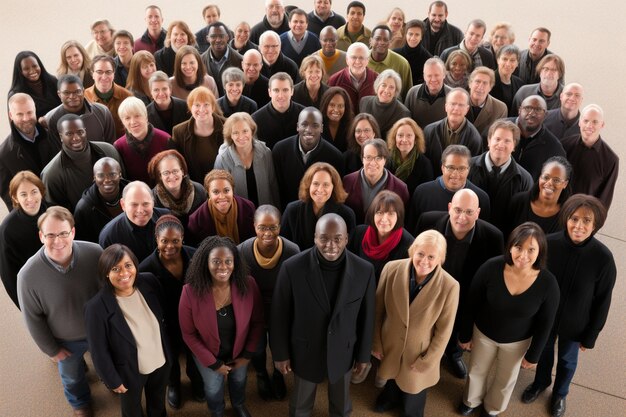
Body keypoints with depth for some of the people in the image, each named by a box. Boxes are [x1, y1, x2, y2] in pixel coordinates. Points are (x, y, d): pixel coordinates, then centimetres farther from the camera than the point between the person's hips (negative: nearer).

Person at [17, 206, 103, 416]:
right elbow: (33, 318, -15)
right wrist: (51, 349, -5)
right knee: (72, 376, 30)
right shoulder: (28, 275, -32)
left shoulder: (95, 253, -29)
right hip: (66, 341, -1)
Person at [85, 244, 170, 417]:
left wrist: (166, 350, 7)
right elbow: (99, 351, -19)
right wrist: (112, 381, -10)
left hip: (161, 361, 4)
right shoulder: (96, 307, -32)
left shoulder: (149, 281, -19)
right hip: (129, 371, -4)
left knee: (158, 401, 33)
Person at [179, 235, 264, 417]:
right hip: (208, 354, -1)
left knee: (239, 380, 31)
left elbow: (257, 322, -11)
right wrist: (213, 363, -13)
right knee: (213, 388, 27)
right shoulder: (190, 292, -31)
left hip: (239, 350, 2)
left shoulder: (248, 285, -27)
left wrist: (247, 354, -7)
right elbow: (188, 334, -18)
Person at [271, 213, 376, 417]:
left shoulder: (364, 270, -18)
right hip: (305, 352, -1)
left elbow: (366, 317, -5)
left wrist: (363, 354, 4)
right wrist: (280, 353, -4)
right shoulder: (292, 268, -24)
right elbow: (279, 315, -11)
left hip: (343, 352, 1)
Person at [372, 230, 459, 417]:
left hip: (419, 352, -2)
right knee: (392, 377, 34)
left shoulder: (449, 286, -28)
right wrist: (376, 343, -1)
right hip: (390, 345, 2)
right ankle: (391, 396, 68)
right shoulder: (392, 269, -23)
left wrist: (427, 362, -9)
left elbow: (443, 331, -15)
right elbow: (378, 310, -9)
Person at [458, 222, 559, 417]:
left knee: (506, 380, 27)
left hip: (518, 341, 0)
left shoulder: (548, 283, -29)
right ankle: (471, 400, 61)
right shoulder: (491, 268, -30)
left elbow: (545, 324, -12)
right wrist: (465, 335, -3)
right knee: (477, 371, 27)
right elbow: (472, 304, -14)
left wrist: (533, 355, -1)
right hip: (483, 333, 0)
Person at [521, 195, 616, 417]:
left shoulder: (603, 258, -27)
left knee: (567, 360, 26)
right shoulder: (549, 243, -26)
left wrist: (590, 336, -4)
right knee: (544, 350, 27)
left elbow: (602, 301, -13)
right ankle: (541, 382, 59)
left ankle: (560, 393, 56)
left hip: (575, 323, 0)